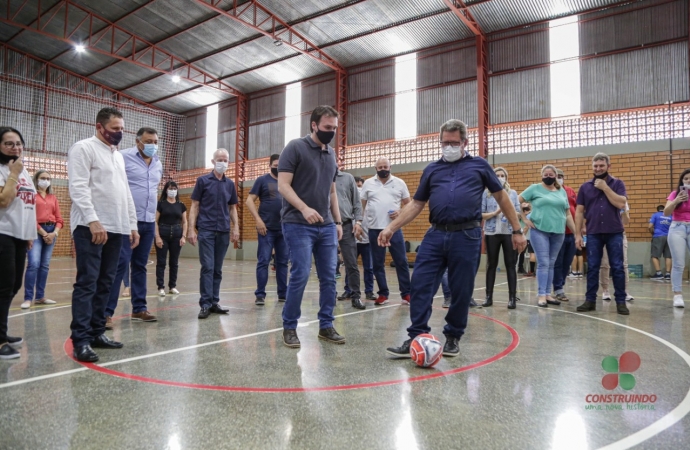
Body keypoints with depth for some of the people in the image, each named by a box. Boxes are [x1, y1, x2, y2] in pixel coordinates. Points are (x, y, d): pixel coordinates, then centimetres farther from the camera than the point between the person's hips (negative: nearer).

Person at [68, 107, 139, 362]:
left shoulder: (118, 156, 21)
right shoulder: (83, 149, -2)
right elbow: (78, 188, -13)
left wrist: (132, 225, 16)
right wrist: (93, 220, -22)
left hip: (116, 228, 8)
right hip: (90, 227, -8)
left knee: (105, 283, 9)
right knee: (87, 282, -8)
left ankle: (96, 332, 17)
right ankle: (81, 340, -4)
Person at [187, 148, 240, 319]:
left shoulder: (230, 184, 12)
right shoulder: (202, 181, 2)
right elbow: (195, 206, 0)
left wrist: (236, 227, 4)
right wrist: (191, 229, -8)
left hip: (224, 232, 4)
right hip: (206, 230, -3)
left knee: (218, 269, 8)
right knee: (207, 267, -7)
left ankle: (214, 302, 14)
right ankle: (205, 303, -2)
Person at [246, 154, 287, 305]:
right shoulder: (262, 180, 3)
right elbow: (249, 201, -2)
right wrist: (258, 220, -12)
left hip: (284, 229, 4)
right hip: (267, 228, -4)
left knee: (283, 262, 8)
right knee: (263, 261, -3)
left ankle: (283, 293, 15)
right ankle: (260, 294, 3)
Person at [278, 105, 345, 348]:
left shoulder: (331, 154, 16)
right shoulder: (295, 147, -3)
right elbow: (283, 185, -11)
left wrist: (338, 221, 15)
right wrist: (304, 208, -24)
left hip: (326, 226, 6)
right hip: (298, 225, -6)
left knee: (329, 277, 5)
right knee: (300, 275, -8)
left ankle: (326, 326, 17)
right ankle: (289, 327, 8)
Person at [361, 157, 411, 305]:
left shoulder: (399, 183, 7)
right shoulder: (368, 183, 8)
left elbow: (408, 204, 10)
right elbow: (362, 206, 11)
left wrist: (400, 212, -10)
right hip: (375, 229, 1)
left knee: (401, 261, -1)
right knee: (378, 263, 6)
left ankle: (406, 293, 8)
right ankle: (383, 294, 17)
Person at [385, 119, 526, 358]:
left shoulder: (479, 166, 11)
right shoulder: (432, 169, 16)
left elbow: (502, 197, 14)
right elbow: (416, 204, 16)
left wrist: (517, 231, 11)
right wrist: (391, 228, 6)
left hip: (467, 237, -2)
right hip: (435, 235, 3)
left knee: (461, 291, 4)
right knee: (420, 286, -4)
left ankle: (453, 338, 22)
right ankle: (416, 338, 5)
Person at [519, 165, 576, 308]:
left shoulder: (562, 191, 13)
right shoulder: (535, 188, 1)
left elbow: (568, 214, 14)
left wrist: (576, 232, 10)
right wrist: (524, 219, -5)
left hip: (558, 232, 4)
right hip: (539, 230, -4)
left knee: (551, 264, 9)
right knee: (543, 263, -6)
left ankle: (548, 294, 17)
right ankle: (541, 295, 0)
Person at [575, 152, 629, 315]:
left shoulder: (617, 184, 3)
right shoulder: (585, 187, 7)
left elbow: (621, 204, -12)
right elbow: (579, 212, 6)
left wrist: (605, 187, -12)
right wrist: (578, 234, 0)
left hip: (614, 232, -1)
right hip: (593, 233, 1)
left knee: (617, 267, 1)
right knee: (592, 267, 4)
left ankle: (621, 301, 9)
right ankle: (590, 300, 10)